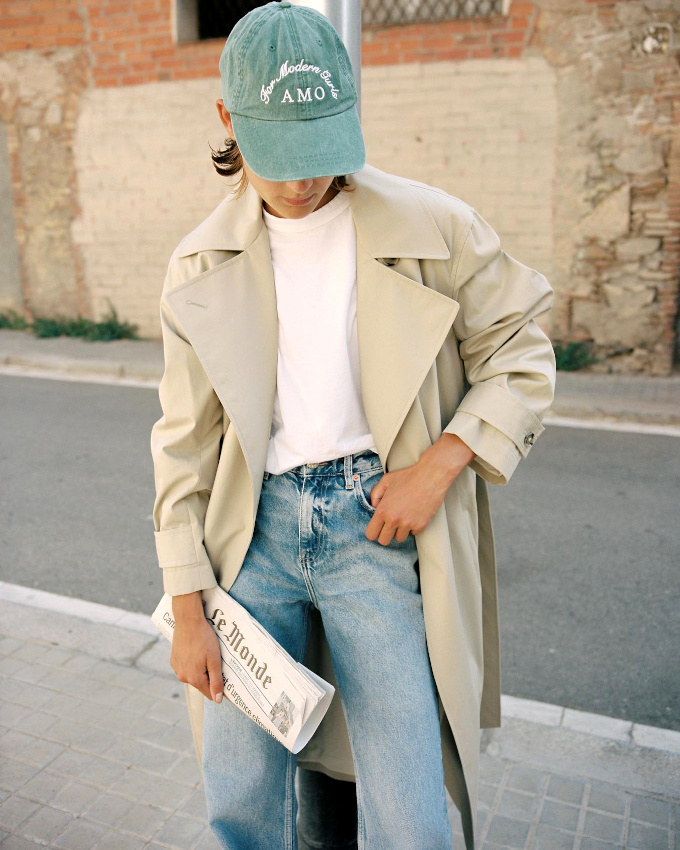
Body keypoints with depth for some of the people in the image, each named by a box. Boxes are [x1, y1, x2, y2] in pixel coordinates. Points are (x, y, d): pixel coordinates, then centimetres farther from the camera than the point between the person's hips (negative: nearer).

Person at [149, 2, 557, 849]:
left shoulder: (434, 227, -2)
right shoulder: (201, 263, 5)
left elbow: (522, 355, 5)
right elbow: (185, 441, 6)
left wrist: (439, 464, -11)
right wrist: (188, 607, 3)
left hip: (379, 524, -2)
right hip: (256, 523, 3)